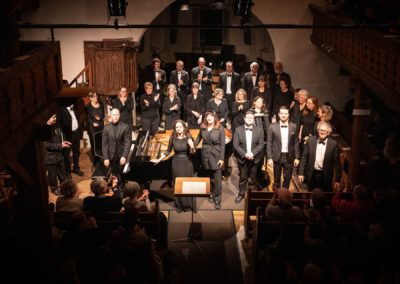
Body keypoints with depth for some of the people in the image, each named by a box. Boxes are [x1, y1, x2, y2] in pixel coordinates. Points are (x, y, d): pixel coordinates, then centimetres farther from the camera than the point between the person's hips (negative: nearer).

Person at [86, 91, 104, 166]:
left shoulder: (101, 104, 7)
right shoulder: (88, 106, -6)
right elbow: (88, 118, -4)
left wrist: (100, 117, -9)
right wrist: (93, 123, -20)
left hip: (101, 125, 4)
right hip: (92, 127, -4)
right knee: (93, 144, -3)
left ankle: (98, 160, 14)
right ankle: (95, 162, 7)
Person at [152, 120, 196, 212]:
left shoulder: (188, 137, -8)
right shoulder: (173, 138, -4)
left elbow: (192, 152, -11)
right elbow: (168, 151, 9)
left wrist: (191, 146, -32)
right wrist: (159, 159, 7)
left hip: (187, 163, -1)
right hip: (176, 163, 1)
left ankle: (189, 205, 20)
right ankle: (179, 206, 22)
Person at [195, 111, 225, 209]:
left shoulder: (220, 128, -8)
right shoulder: (203, 127, 2)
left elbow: (222, 144, -6)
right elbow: (199, 137, 20)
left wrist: (221, 158, -8)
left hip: (216, 154, -3)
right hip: (205, 154, 3)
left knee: (217, 178, -3)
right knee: (209, 176, 10)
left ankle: (217, 200, 5)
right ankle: (211, 194, 28)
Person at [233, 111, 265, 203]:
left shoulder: (259, 130, 3)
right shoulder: (238, 130, 1)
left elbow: (261, 144, -3)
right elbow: (235, 145, -5)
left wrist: (252, 153, -17)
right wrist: (244, 154, -16)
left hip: (254, 158, 0)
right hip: (242, 158, 0)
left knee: (254, 177, 8)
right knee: (242, 177, 8)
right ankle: (241, 194, 22)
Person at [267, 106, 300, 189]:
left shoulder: (294, 127, 1)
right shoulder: (272, 127, -3)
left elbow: (296, 143, 4)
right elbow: (269, 143, -3)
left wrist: (297, 158, 1)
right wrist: (269, 158, -7)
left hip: (289, 157, 1)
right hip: (277, 157, -1)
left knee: (287, 179, 8)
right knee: (276, 180, 11)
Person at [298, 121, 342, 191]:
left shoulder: (333, 144, -6)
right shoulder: (310, 141, -1)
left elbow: (337, 163, -4)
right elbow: (304, 158, 3)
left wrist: (337, 180, -6)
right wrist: (301, 173, -2)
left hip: (325, 176, -1)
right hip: (312, 175, 2)